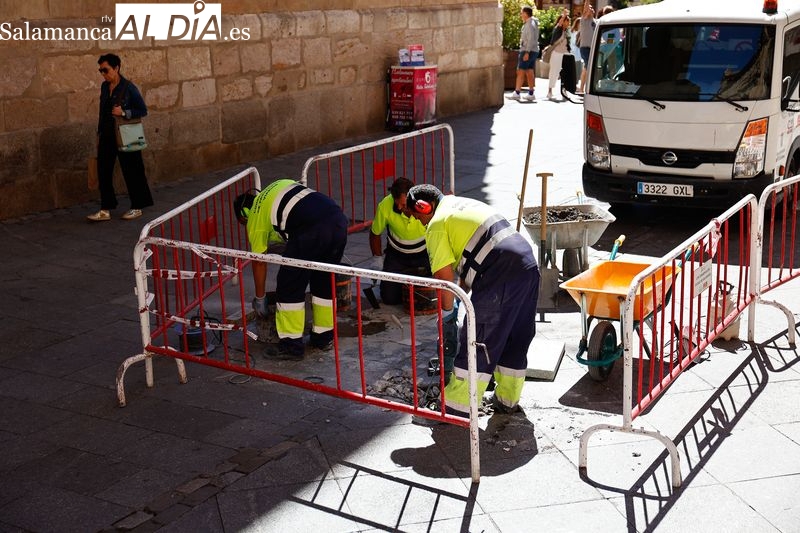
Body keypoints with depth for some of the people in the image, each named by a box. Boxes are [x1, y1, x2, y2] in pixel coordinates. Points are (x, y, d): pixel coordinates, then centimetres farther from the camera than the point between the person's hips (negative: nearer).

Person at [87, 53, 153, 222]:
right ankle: (105, 210, 10)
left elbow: (143, 111, -9)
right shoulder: (105, 86, 8)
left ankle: (137, 207, 17)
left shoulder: (128, 88, -11)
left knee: (131, 172, 4)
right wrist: (99, 132, 16)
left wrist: (124, 112, -22)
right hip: (107, 137, 6)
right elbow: (103, 111, 17)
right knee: (103, 172, 4)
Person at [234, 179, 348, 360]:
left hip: (311, 230, -7)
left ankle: (291, 345, 14)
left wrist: (259, 299, 36)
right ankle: (324, 337, 32)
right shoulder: (281, 185, 35)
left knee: (289, 287, 9)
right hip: (339, 218, 7)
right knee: (324, 281, 23)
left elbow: (259, 262, 25)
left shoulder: (255, 218, 20)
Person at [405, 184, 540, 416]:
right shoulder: (463, 203, 27)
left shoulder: (437, 225, 0)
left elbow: (444, 275, -6)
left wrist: (447, 310, 8)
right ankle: (508, 399, 30)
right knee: (516, 338, 18)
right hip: (528, 265, 9)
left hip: (499, 278, -9)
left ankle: (457, 407, 6)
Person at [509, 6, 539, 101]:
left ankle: (516, 93, -8)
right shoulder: (533, 23, 17)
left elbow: (531, 39, -21)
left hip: (528, 51, -10)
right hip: (534, 51, 10)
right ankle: (531, 94, 7)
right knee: (529, 72, 8)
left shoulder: (530, 24, -13)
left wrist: (527, 52, -24)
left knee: (520, 72, -8)